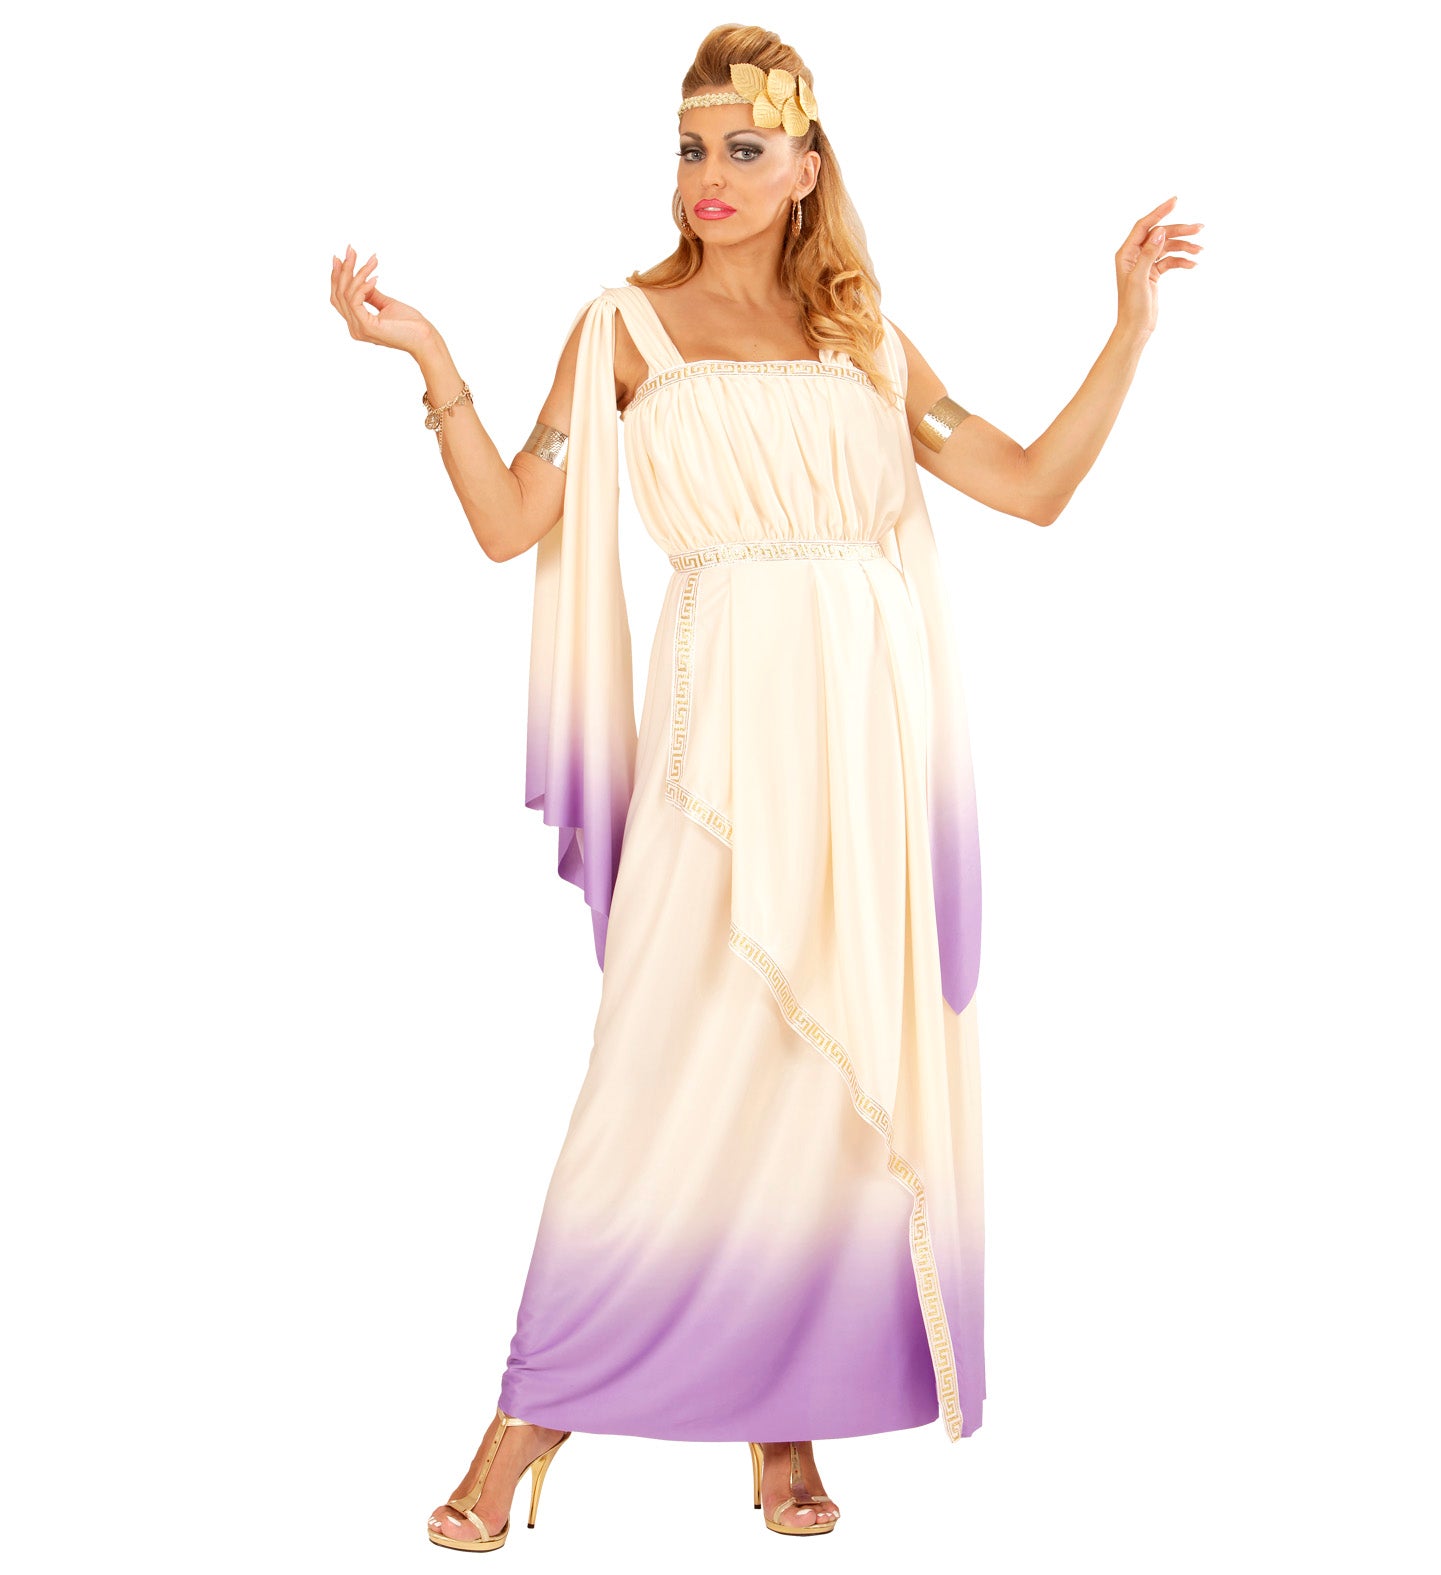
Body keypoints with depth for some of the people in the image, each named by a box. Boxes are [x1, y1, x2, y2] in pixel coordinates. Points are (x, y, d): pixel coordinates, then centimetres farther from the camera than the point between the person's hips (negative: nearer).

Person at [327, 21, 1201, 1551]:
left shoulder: (864, 338, 14)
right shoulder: (629, 323, 5)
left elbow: (1035, 485, 13)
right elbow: (509, 521, -3)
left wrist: (1133, 319, 12)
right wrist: (430, 359, -13)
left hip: (874, 722, 4)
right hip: (730, 721, -3)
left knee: (843, 1065, 4)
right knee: (672, 1067, -7)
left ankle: (783, 1415, 17)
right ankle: (530, 1424, 5)